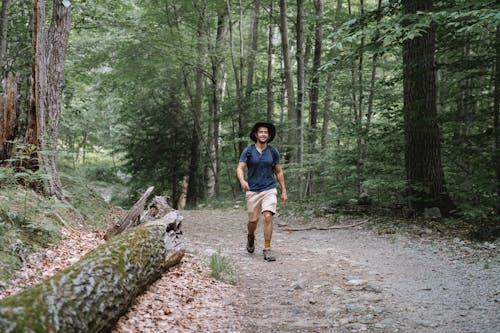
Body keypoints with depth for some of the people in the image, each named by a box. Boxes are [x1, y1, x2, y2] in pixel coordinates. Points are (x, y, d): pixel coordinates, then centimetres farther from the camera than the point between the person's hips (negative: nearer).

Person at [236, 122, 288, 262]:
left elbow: (279, 172, 10)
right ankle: (251, 237, 44)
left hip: (269, 190, 0)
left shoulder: (273, 152, 3)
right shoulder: (248, 151, -1)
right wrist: (242, 180, -28)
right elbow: (240, 168, -7)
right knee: (253, 221, 10)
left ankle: (267, 250, -11)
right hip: (252, 191, 0)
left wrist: (284, 191, 7)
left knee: (268, 217, -17)